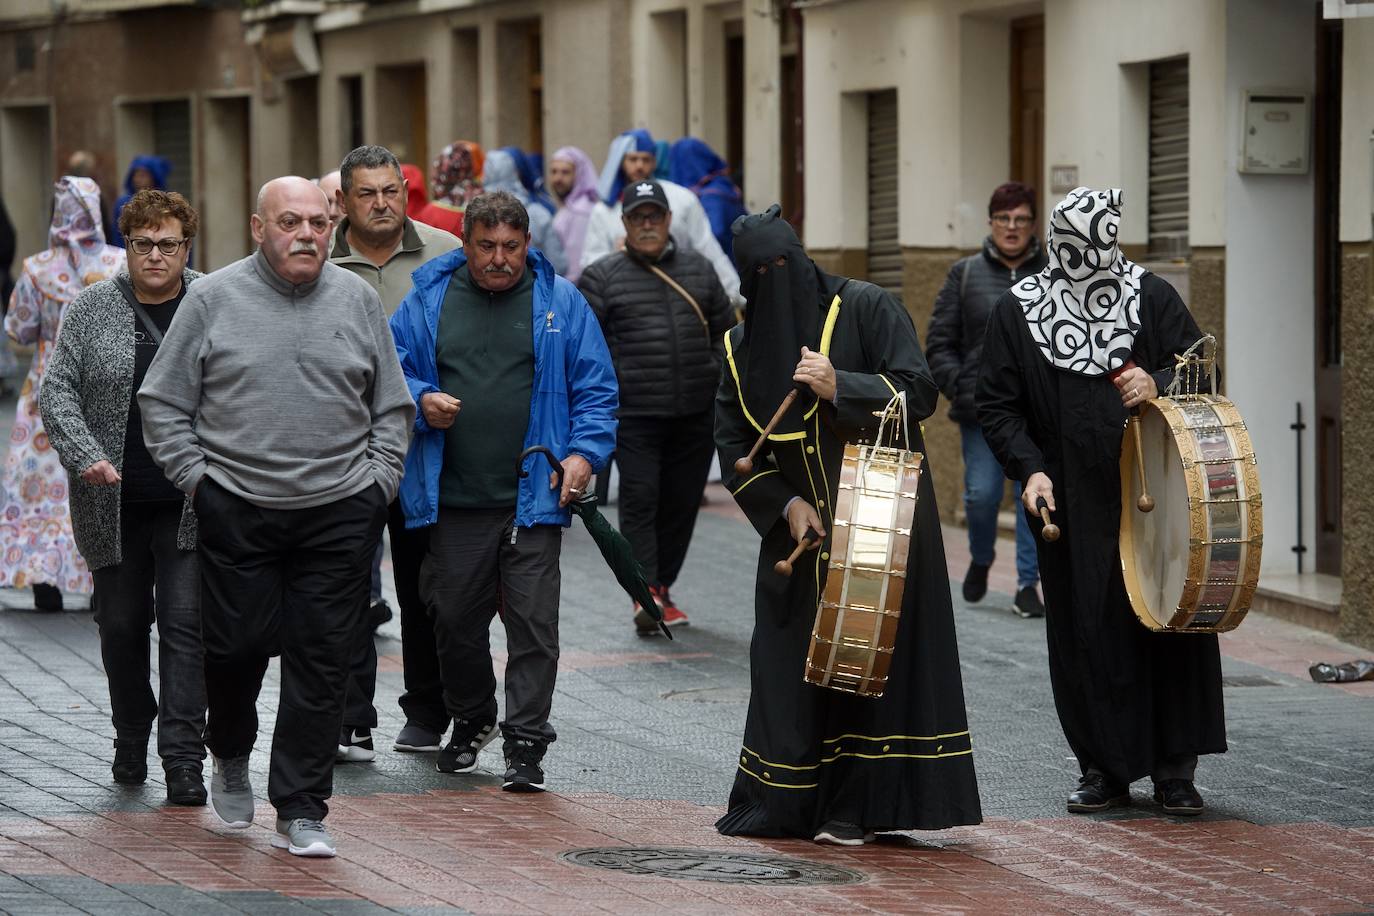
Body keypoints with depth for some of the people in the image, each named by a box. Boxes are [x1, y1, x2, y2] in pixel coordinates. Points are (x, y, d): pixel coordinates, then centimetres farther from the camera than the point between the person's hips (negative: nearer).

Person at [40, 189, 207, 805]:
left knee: (185, 623, -9)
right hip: (114, 505, 2)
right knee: (121, 627, 10)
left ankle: (183, 762, -9)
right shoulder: (91, 310, 3)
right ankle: (131, 742, 30)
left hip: (191, 504, -1)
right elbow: (56, 391, 0)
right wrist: (85, 456, -15)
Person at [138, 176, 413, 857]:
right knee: (236, 646, 2)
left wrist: (377, 481, 5)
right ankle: (230, 756, 33)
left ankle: (300, 814, 4)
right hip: (236, 511, -1)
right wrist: (195, 478, -2)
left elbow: (392, 407, 14)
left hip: (338, 513, 1)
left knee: (320, 662, -1)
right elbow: (163, 402, 5)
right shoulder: (213, 299, 2)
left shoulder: (357, 299, 8)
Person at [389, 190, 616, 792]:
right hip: (454, 497, 2)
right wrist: (421, 401, -9)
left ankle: (525, 744, -3)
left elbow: (595, 387, 5)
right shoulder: (429, 300, 7)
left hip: (534, 496, -2)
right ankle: (470, 722, 32)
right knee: (455, 616, 10)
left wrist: (584, 452, -8)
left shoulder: (559, 302, 5)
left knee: (533, 621, -7)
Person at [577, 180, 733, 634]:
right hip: (635, 414, -4)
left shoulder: (699, 270, 13)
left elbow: (725, 332, 19)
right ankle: (645, 592, -15)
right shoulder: (603, 277, 2)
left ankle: (663, 591, 19)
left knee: (681, 504, 8)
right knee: (640, 499, -11)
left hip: (695, 414, 4)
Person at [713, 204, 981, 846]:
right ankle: (783, 804, 11)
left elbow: (919, 391, -12)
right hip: (799, 526, 4)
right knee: (790, 659, 2)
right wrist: (785, 504, -8)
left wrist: (839, 387, -25)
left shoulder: (866, 308, -6)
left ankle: (853, 808, -1)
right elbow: (734, 441, 6)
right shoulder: (743, 345, 7)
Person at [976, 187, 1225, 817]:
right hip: (1071, 503, 0)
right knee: (1086, 634, 1)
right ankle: (1104, 770, 10)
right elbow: (996, 406, 4)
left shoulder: (1151, 297, 3)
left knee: (1171, 621, -2)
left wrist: (1158, 385, -17)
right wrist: (1029, 466, -10)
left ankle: (1174, 769, 6)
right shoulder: (1016, 311, 3)